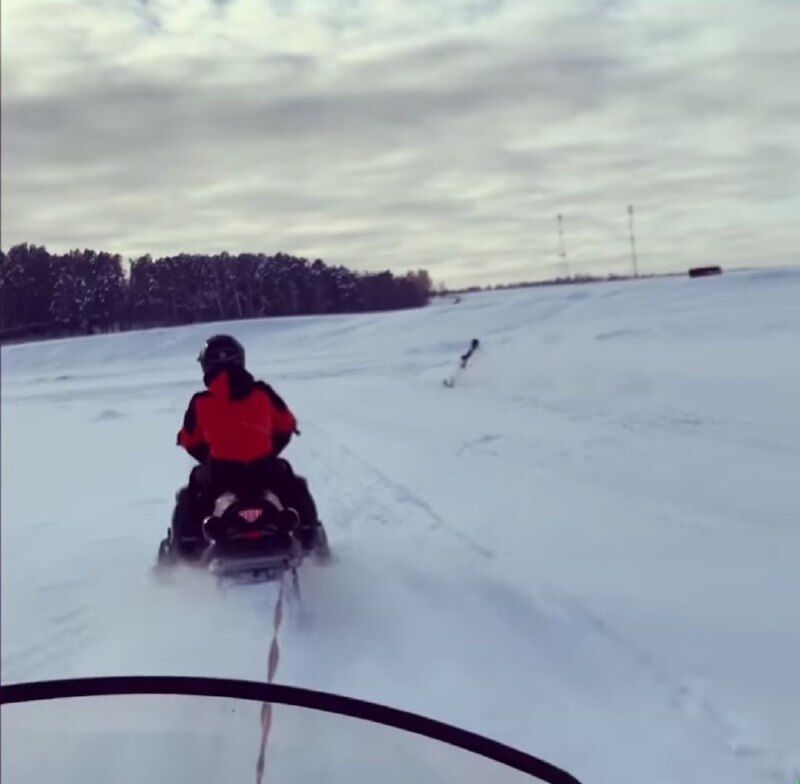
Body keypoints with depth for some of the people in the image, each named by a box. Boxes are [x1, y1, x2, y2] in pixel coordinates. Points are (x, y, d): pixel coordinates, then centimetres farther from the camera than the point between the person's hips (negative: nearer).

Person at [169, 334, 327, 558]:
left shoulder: (199, 403, -3)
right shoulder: (263, 393, -1)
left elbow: (189, 441, 10)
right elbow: (286, 426, 11)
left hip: (220, 475, 0)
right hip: (264, 471, 1)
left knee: (191, 495, 29)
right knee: (293, 486, 31)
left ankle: (185, 547, 24)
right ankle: (309, 535, 32)